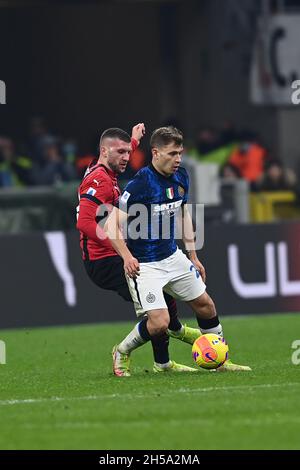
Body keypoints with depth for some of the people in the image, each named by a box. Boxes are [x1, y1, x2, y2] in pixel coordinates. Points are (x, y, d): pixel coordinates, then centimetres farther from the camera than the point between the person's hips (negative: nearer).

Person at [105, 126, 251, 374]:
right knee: (159, 323, -16)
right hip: (144, 265, -8)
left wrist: (193, 257, 18)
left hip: (172, 257, 8)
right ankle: (122, 352, 11)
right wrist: (127, 257, -36)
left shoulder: (181, 177, 1)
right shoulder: (140, 183, -22)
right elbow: (112, 225, -23)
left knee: (205, 305, 12)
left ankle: (222, 360, 30)